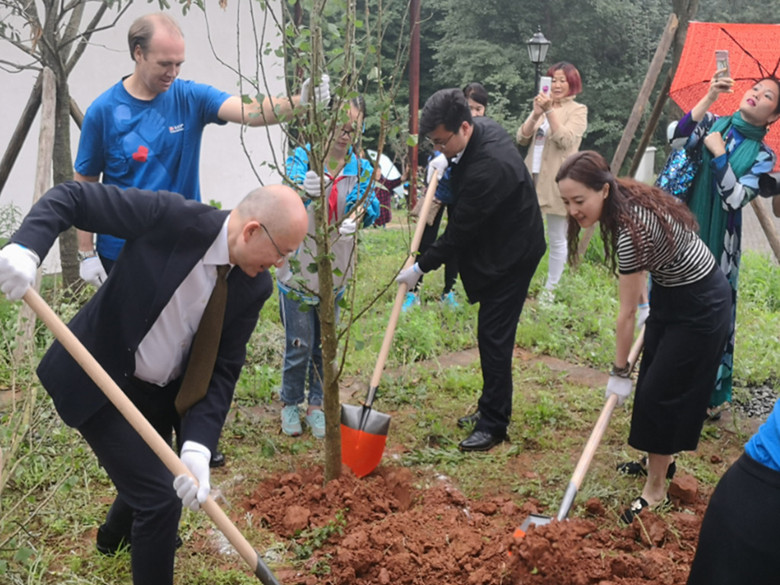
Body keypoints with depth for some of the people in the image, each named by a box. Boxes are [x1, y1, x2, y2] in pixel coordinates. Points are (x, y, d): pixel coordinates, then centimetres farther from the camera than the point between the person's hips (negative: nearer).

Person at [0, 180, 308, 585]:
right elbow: (70, 196, -23)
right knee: (160, 498, -9)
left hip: (164, 392, 7)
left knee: (152, 474, 29)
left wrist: (198, 446, -25)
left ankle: (119, 533, 64)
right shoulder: (170, 216, -27)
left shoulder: (255, 287, -11)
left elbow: (224, 369, -12)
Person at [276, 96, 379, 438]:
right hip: (298, 267, -3)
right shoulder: (303, 158, -9)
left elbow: (370, 205, -9)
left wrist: (359, 213, -33)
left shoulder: (360, 168, 0)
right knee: (299, 345, 4)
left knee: (325, 345, 14)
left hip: (335, 270, 3)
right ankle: (290, 403, 26)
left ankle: (317, 405, 31)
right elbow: (290, 184, -27)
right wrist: (304, 189, -51)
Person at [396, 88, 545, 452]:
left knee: (494, 337, -6)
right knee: (492, 333, 16)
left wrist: (420, 267, -15)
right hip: (498, 248, 10)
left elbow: (459, 232, -25)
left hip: (510, 255, -10)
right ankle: (493, 408, 29)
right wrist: (446, 161, 4)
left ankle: (493, 425, 3)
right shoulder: (481, 128, -2)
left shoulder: (486, 168, -32)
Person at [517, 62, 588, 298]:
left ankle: (549, 289, 14)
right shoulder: (542, 106, 13)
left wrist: (549, 111, -22)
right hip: (532, 178, 5)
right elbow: (521, 139, 3)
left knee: (557, 240, 3)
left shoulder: (577, 110, 0)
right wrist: (535, 114, -12)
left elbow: (565, 140, -16)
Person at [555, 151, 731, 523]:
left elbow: (627, 313, -25)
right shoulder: (626, 202, -9)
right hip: (671, 293, 9)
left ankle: (655, 489, 9)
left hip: (699, 305, -9)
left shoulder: (631, 231, -34)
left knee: (661, 392, -4)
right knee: (651, 382, 16)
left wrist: (619, 371, -15)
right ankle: (658, 460, 34)